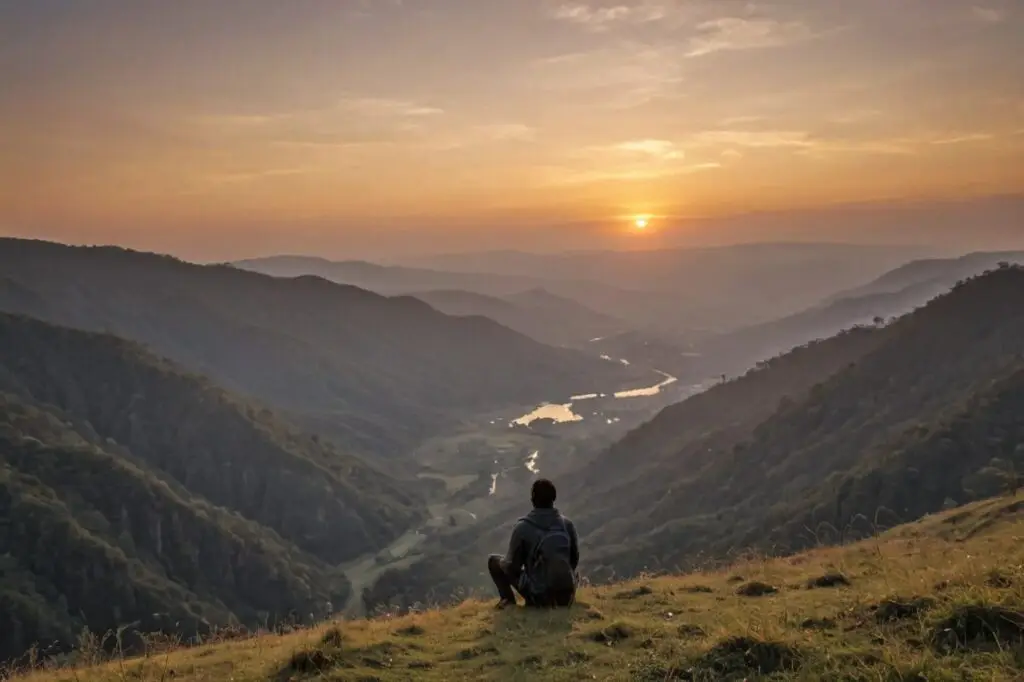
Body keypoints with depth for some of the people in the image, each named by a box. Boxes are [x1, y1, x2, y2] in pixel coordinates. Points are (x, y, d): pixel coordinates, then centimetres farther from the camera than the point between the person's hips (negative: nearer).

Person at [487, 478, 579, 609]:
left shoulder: (523, 526, -11)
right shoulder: (567, 524, -1)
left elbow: (513, 566, -4)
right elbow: (574, 560, 11)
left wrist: (504, 562, 19)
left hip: (539, 596, -3)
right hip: (566, 595, 3)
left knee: (494, 560, 12)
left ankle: (508, 599, 2)